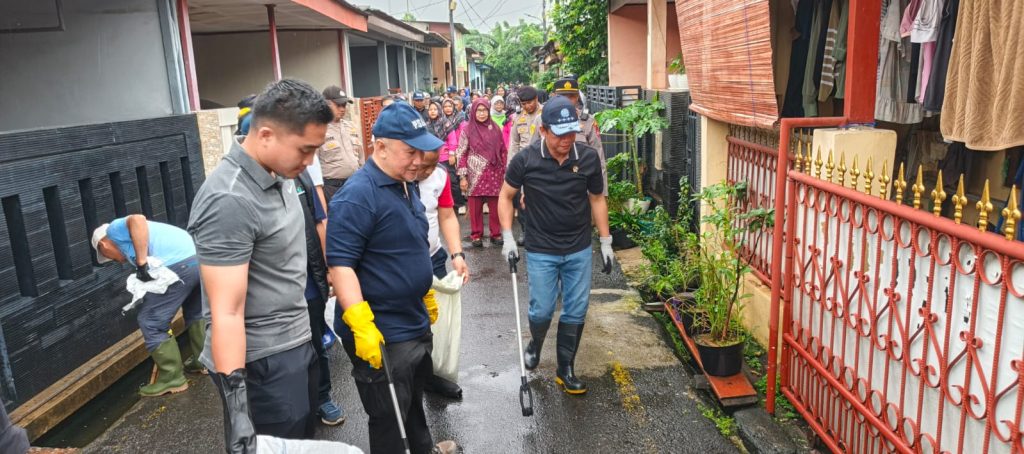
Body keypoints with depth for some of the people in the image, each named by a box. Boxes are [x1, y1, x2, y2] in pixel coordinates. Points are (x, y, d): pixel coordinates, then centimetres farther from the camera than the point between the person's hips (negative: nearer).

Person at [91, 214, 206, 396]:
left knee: (150, 322, 7)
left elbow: (138, 220, -13)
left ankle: (172, 378, 15)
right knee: (195, 312, 31)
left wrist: (142, 263, -12)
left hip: (179, 266, -9)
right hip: (199, 258, 9)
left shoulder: (114, 229, 12)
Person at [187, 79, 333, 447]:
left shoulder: (278, 173, 3)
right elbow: (226, 312, -28)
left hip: (297, 343, 9)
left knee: (305, 440, 22)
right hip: (262, 361, -9)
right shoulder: (229, 201, -25)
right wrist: (236, 407, -30)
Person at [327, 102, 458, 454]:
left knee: (414, 400, 28)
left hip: (416, 324, 9)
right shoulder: (357, 195, -22)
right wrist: (361, 325, -31)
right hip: (381, 335, -9)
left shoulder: (407, 186, 8)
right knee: (389, 419, 9)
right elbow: (340, 264, -26)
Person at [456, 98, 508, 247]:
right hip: (475, 175, -2)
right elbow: (461, 153, -1)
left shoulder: (495, 128, 6)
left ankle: (496, 234, 17)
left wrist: (504, 172, 6)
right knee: (475, 207, 4)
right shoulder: (467, 129, 0)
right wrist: (463, 176, -6)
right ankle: (476, 235, 16)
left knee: (495, 206, 4)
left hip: (494, 175, 2)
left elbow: (503, 151, 10)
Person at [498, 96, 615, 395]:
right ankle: (535, 343, 39)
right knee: (542, 310, 4)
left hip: (579, 250, 2)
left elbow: (597, 199, 5)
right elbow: (506, 197, 1)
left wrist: (606, 241, 6)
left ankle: (566, 369, 24)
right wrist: (508, 238, -7)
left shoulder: (588, 158, -7)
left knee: (576, 312, 7)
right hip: (541, 251, -2)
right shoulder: (526, 160, -12)